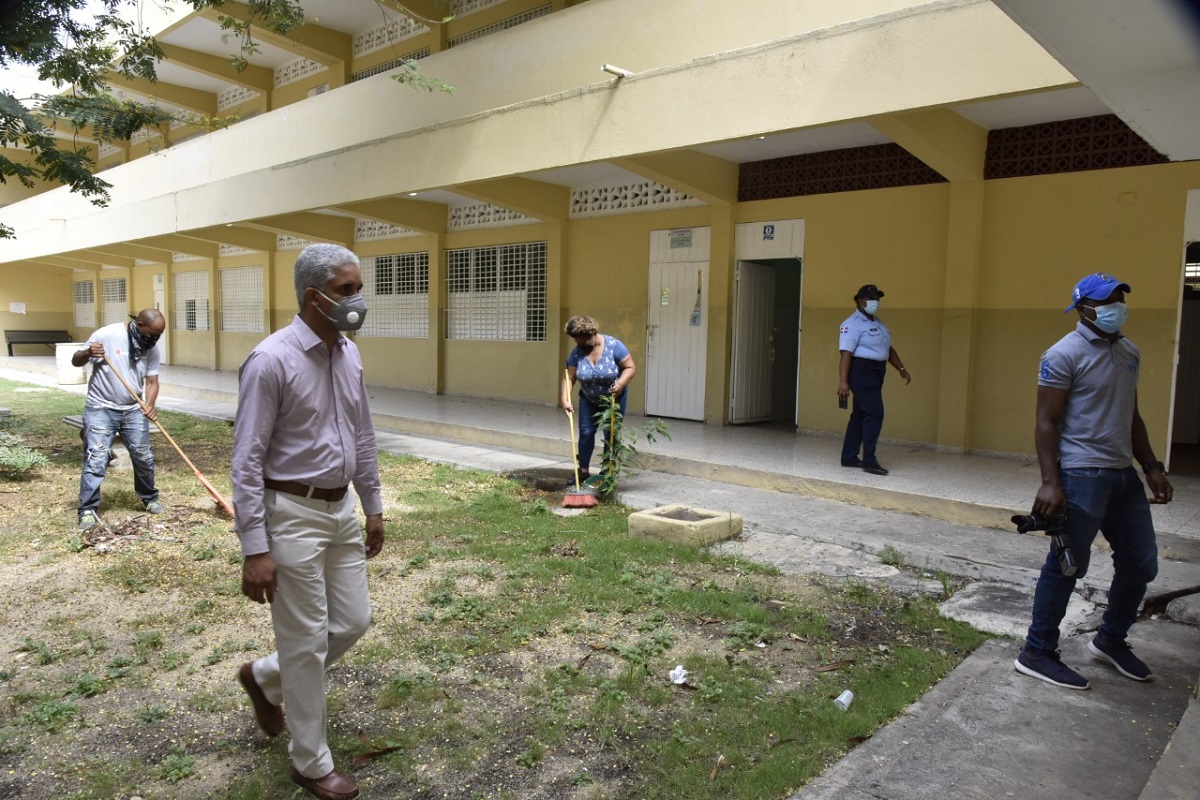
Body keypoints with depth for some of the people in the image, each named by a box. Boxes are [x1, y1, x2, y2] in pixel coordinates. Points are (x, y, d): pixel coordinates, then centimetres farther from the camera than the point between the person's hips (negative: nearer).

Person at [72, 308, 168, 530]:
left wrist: (149, 405, -17)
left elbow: (152, 381, 1)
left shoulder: (151, 349, -1)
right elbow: (76, 361, -6)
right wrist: (88, 353, -29)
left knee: (144, 457, 9)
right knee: (96, 459, -8)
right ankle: (88, 510, -1)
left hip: (133, 410, 4)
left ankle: (150, 499, 27)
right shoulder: (106, 335, -14)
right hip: (101, 409, -4)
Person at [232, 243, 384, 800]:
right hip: (292, 515, -7)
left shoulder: (350, 355, 5)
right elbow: (247, 460, -17)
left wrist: (373, 508, 15)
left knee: (353, 622, 15)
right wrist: (254, 549, -18)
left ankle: (264, 678, 40)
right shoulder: (271, 361, -18)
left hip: (341, 510, 8)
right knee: (307, 642, 5)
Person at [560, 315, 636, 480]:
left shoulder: (613, 345, -22)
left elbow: (630, 368, -18)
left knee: (610, 435, -1)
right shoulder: (577, 352, -14)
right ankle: (583, 471, 12)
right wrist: (565, 400, -26)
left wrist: (620, 383, -35)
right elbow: (569, 378, -13)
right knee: (586, 432, 1)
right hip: (589, 399, 3)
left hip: (614, 398, -3)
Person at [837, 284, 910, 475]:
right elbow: (846, 353, -19)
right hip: (862, 371, -10)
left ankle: (849, 457, 18)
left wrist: (901, 369, 18)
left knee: (860, 415, 11)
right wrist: (843, 381, -26)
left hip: (875, 373, 10)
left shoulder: (878, 324, 19)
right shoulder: (853, 324, -11)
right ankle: (869, 461, -13)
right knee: (874, 414, -14)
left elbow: (888, 349, 26)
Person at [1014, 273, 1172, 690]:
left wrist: (1152, 467, 16)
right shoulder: (1065, 355, -11)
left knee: (1141, 563, 15)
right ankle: (1037, 653, 9)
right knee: (1067, 565, -3)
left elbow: (1131, 417, 21)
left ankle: (1110, 640, 34)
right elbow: (1047, 423, -15)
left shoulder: (1129, 352, 14)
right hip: (1082, 475, -8)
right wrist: (1050, 482, -21)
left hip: (1123, 473, 8)